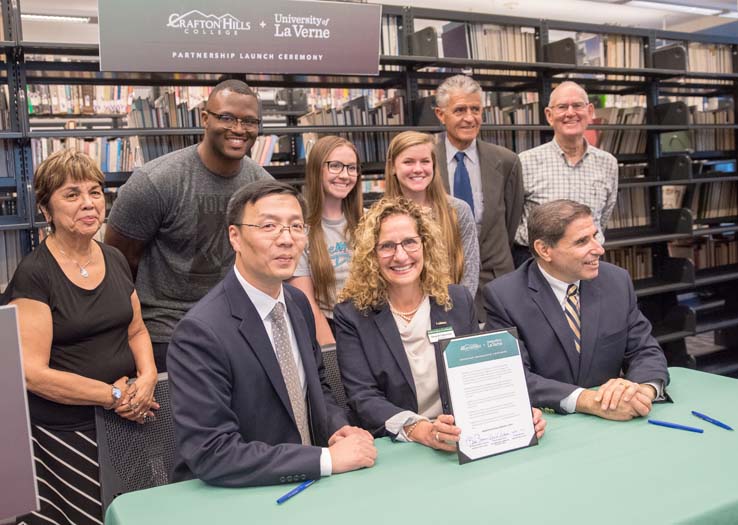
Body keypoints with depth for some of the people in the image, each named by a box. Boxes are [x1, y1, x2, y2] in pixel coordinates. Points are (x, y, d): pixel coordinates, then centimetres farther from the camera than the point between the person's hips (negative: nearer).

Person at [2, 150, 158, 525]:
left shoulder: (115, 260, 6)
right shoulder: (33, 274, -13)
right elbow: (32, 373, -17)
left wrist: (148, 376, -5)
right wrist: (113, 395, -16)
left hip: (126, 419, 5)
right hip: (64, 430, -5)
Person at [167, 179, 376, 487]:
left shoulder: (298, 303, 2)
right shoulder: (200, 333, -20)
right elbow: (210, 454, -22)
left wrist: (338, 430, -5)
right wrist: (328, 459, -22)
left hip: (304, 485, 6)